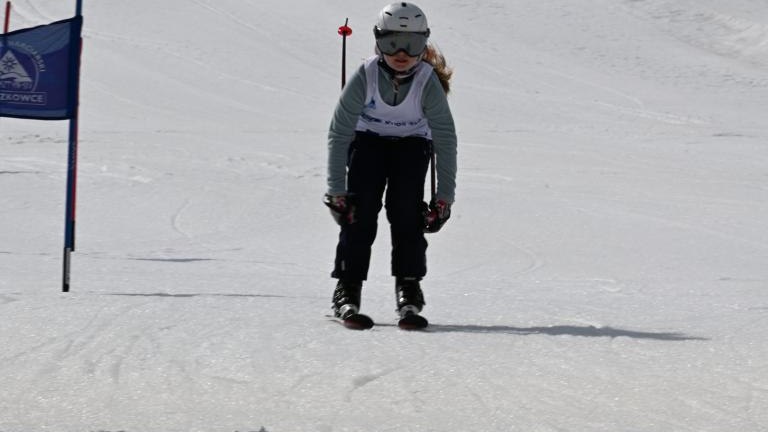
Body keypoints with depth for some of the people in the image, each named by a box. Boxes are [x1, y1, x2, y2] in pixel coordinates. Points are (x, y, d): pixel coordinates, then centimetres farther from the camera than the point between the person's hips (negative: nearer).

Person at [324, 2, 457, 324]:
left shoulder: (428, 83, -27)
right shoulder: (364, 77, -27)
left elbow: (446, 140, -20)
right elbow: (339, 134, -21)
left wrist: (444, 198, -21)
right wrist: (336, 191, -22)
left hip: (412, 144, 0)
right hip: (367, 141, 0)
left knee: (407, 213, -16)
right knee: (359, 212, -15)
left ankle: (409, 288, -5)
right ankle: (348, 288, -9)